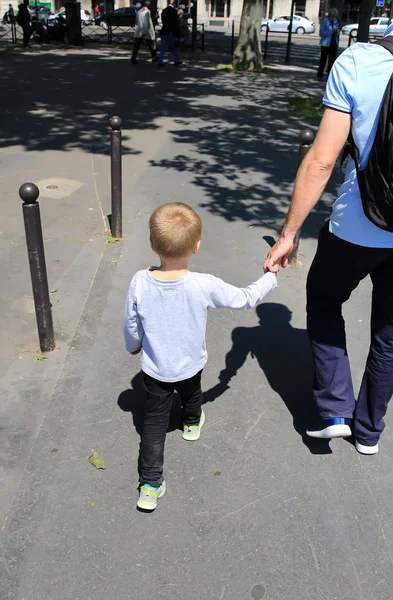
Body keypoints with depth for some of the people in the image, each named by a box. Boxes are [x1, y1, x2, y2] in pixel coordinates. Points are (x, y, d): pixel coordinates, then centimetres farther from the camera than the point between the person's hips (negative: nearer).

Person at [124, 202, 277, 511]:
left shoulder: (140, 282, -23)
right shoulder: (204, 286, -29)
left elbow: (132, 325, -8)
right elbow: (246, 298, -13)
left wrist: (133, 345, 15)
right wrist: (270, 277, 6)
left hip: (154, 369, 0)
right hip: (190, 366, 0)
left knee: (155, 422, 13)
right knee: (191, 394, 32)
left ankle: (150, 485, 15)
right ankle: (192, 424, 62)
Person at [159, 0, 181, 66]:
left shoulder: (164, 11, 8)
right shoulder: (174, 11, -10)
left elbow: (163, 21, 14)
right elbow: (176, 23, -12)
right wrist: (178, 34, -8)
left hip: (164, 32, 4)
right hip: (172, 33, -4)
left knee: (163, 48, 2)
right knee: (175, 47, 12)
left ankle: (161, 62, -5)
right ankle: (176, 61, 21)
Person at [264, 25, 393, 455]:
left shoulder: (356, 62, -13)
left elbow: (321, 162, -15)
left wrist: (288, 234, -7)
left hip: (357, 228, -2)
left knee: (323, 302, 24)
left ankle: (335, 411, 19)